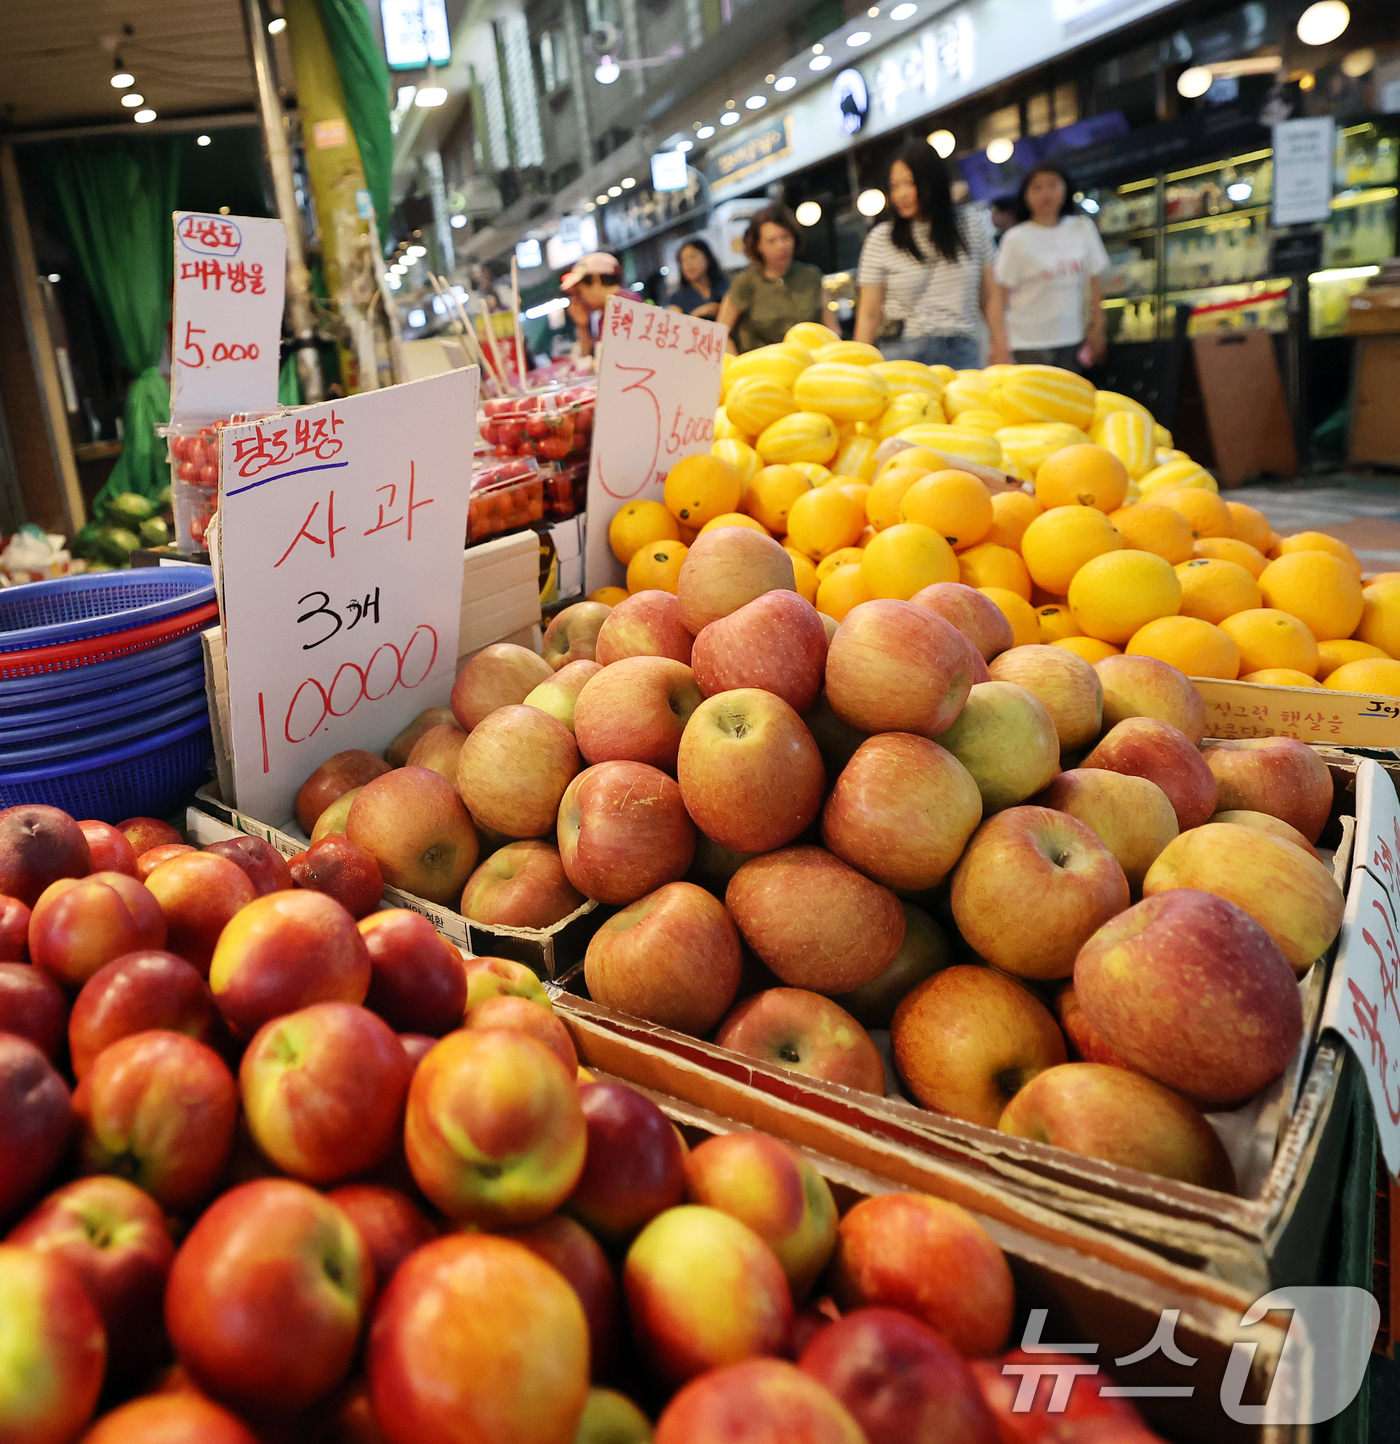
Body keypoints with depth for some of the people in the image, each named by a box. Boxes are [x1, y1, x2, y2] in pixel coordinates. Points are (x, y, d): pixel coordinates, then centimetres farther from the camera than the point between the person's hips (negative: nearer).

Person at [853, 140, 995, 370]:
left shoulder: (971, 225, 10)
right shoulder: (880, 239, 3)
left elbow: (989, 295, 13)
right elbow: (869, 314, 2)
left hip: (962, 351, 2)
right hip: (904, 355, -2)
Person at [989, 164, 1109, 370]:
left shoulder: (1083, 228, 7)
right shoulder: (1017, 239, -6)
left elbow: (1094, 282, 13)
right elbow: (999, 296, -9)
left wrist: (1097, 329, 9)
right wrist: (1000, 344, -18)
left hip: (1072, 339, 4)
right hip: (1029, 344, -4)